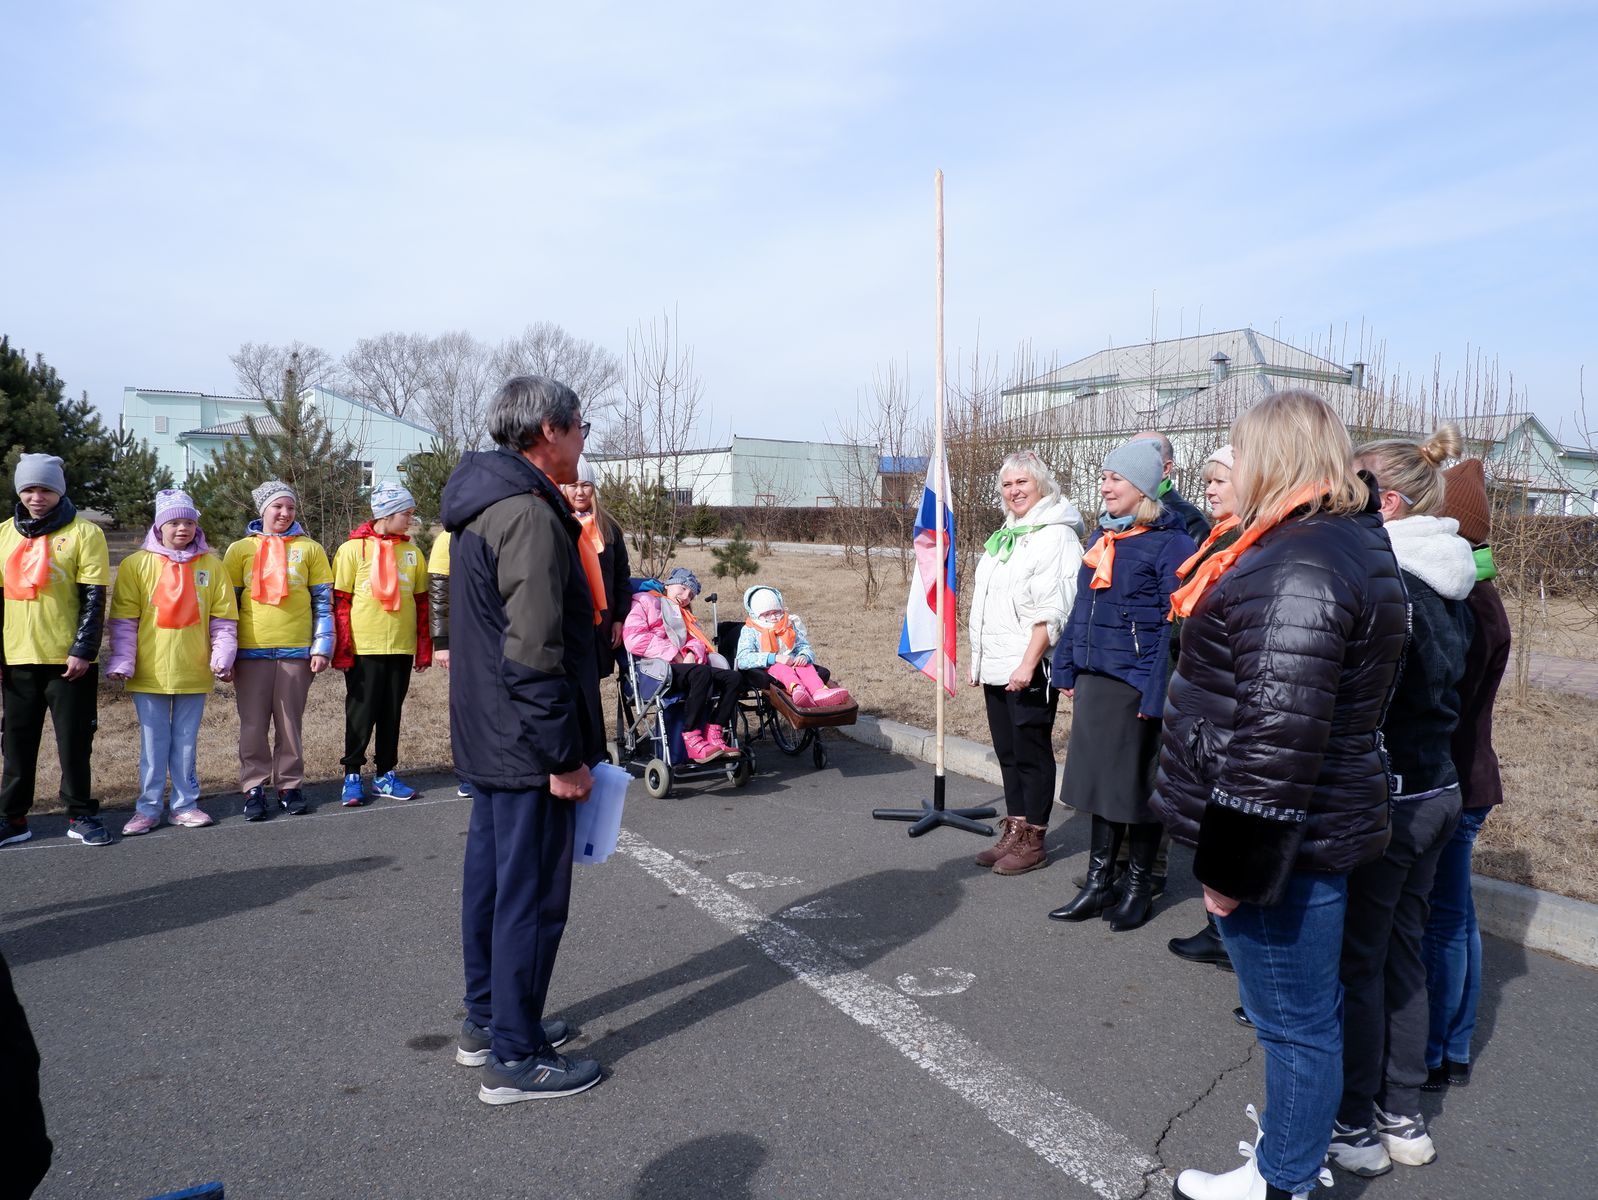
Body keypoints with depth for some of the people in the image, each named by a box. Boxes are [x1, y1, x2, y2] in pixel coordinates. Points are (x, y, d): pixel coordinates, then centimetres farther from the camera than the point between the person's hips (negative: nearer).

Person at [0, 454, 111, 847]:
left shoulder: (84, 532, -3)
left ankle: (81, 814, 14)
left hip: (68, 659, -4)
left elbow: (94, 599, -7)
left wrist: (83, 650, -13)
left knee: (75, 740, 3)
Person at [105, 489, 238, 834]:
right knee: (153, 742, 6)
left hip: (194, 673, 1)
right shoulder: (136, 564, -1)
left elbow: (224, 619, 4)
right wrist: (121, 661, -8)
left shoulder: (211, 565, 3)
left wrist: (223, 657, -5)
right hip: (150, 673, -1)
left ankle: (186, 804, 20)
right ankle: (149, 808, 16)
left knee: (186, 740, 11)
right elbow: (124, 620, -2)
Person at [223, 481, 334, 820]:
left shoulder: (309, 549, 6)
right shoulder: (240, 549, 7)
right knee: (253, 724, 4)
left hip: (296, 650, 0)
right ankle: (254, 789, 14)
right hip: (251, 650, 0)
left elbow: (323, 602, 6)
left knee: (290, 723, 6)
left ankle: (290, 786, 16)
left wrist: (322, 647, -1)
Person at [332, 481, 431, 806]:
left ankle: (385, 775, 19)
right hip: (363, 647, -4)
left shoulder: (411, 552, 9)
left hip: (401, 646, 4)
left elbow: (421, 602, 11)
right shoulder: (353, 549, -3)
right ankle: (352, 776, 15)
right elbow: (340, 602, -4)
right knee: (361, 713, 3)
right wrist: (342, 649, -9)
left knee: (391, 713, 10)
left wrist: (424, 648, 8)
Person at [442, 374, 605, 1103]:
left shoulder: (482, 504, 14)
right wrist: (564, 756, -21)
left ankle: (486, 1021, 34)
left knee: (492, 875, 19)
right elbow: (535, 653, -25)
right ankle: (514, 1057, 11)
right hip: (527, 743, -11)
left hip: (487, 737, 11)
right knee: (532, 895, 0)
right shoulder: (528, 513, -20)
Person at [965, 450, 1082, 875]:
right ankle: (1013, 831, 23)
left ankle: (1033, 840, 9)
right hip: (996, 666, 9)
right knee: (1007, 751, 13)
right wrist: (978, 660, 20)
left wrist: (1028, 664, -23)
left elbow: (1051, 611, -18)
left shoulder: (1055, 535, -10)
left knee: (1031, 752, 0)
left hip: (1030, 669, -9)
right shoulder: (1004, 536, 18)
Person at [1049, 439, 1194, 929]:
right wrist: (1067, 668, 13)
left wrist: (1157, 692, -21)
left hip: (1138, 682, -7)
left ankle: (1139, 887, 21)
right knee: (1100, 780, 13)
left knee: (1138, 785, 6)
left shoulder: (1170, 543, -12)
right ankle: (1098, 883, 23)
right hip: (1095, 679, 7)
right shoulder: (1101, 538, 12)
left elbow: (1177, 625, -16)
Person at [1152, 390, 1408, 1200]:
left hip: (1288, 836, -10)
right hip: (1322, 825, 10)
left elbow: (1277, 739, -28)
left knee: (1293, 1016, 6)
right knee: (1306, 1010, 24)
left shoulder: (1298, 569, -24)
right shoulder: (1354, 543, 11)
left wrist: (1234, 864, -21)